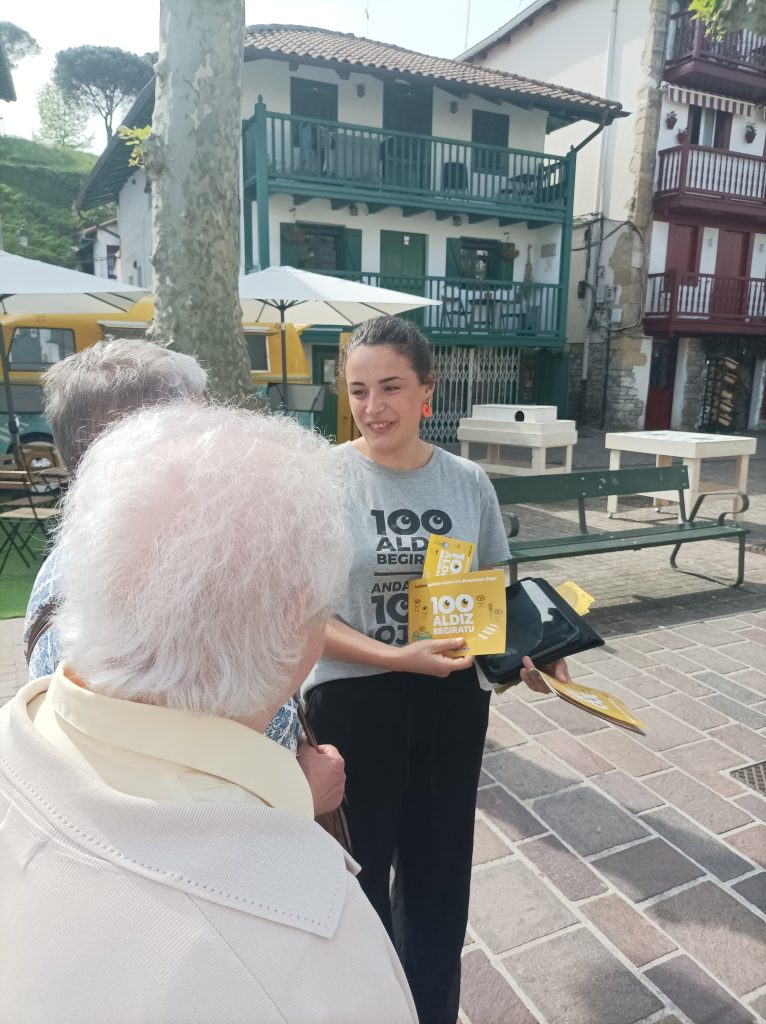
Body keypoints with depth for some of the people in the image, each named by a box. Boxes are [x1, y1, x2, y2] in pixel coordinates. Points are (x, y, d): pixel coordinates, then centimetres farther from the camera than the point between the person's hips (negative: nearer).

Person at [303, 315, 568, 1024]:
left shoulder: (468, 482, -3)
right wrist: (398, 657, -24)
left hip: (452, 701, 3)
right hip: (353, 701, -3)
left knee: (438, 868, 22)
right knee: (360, 867, 18)